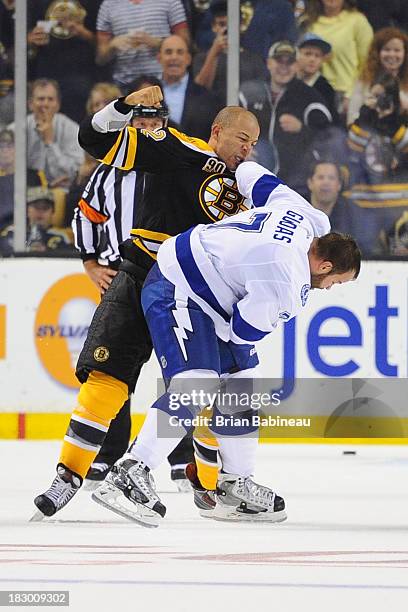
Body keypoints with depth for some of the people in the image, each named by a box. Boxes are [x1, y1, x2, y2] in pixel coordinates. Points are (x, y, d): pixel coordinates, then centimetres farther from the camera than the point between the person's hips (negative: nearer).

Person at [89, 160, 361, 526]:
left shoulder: (309, 218, -2)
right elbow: (244, 330, -18)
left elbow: (254, 176, 10)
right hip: (175, 290, -11)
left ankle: (235, 486, 20)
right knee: (195, 385, -25)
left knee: (239, 387, 11)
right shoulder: (286, 283, -27)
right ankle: (130, 475, -28)